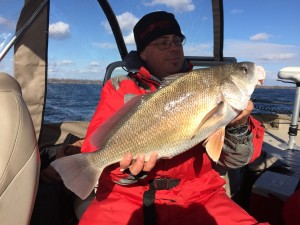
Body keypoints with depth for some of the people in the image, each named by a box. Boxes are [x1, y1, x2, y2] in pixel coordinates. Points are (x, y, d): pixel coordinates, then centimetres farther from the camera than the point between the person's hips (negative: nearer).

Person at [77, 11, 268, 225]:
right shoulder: (119, 88, 2)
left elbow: (233, 159, 1)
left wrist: (238, 127, -18)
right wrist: (128, 167, -25)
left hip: (197, 195, 2)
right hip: (128, 195, -1)